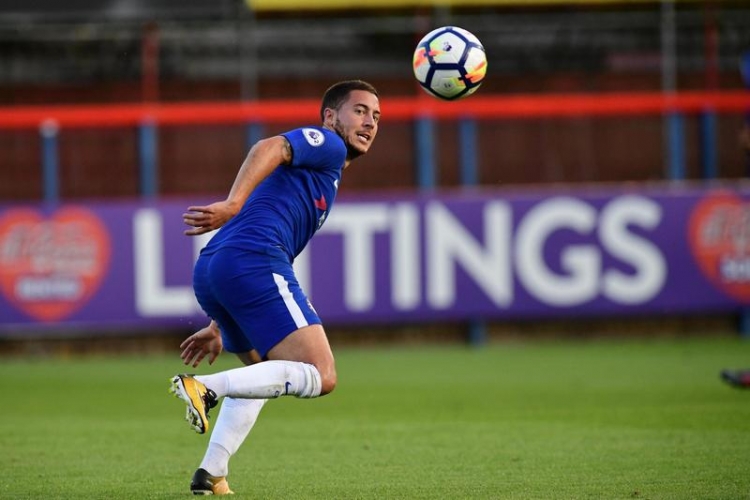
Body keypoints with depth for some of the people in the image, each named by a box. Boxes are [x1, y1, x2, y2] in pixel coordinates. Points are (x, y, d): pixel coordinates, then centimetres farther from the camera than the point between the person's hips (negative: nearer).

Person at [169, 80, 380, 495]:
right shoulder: (326, 144, 9)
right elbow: (269, 148, -14)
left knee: (266, 372, 29)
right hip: (252, 260, -10)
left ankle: (211, 475, 19)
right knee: (320, 376, -13)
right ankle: (206, 388, -25)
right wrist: (233, 205, -29)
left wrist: (220, 327, 36)